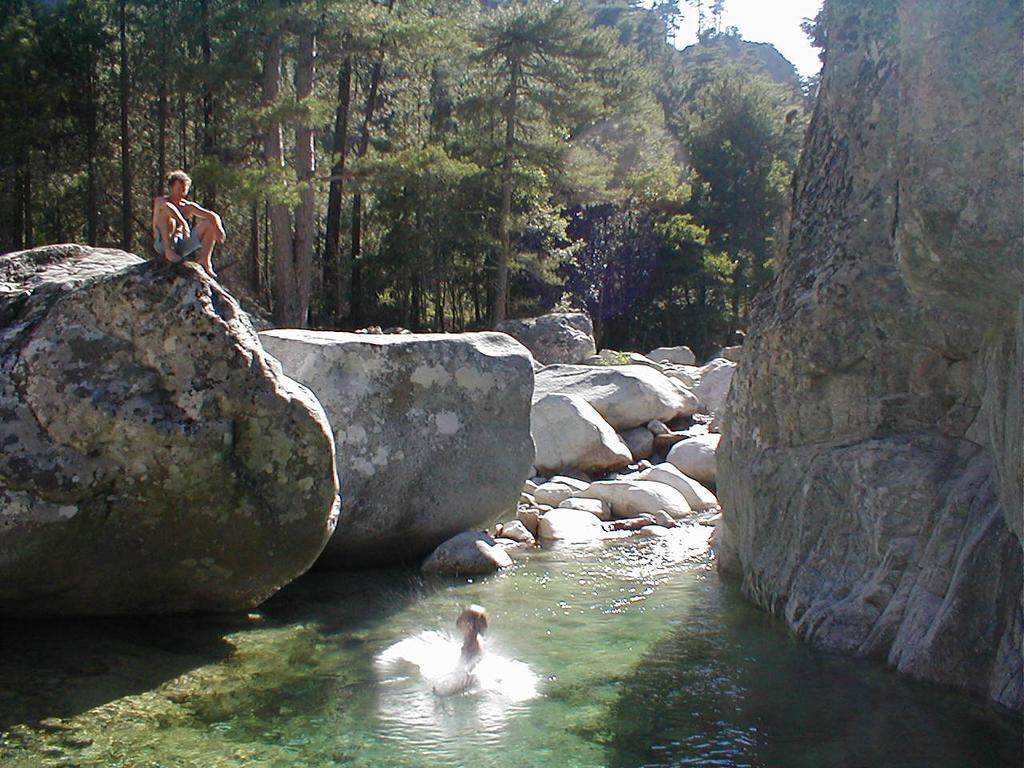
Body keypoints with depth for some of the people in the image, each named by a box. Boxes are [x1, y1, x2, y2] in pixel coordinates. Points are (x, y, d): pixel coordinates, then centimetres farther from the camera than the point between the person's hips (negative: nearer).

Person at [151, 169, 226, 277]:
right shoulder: (160, 201, -4)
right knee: (168, 215, -27)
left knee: (209, 223, -2)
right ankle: (169, 252, -30)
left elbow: (213, 216, 0)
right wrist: (183, 223, -43)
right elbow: (167, 206, -31)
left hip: (182, 245, 5)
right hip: (163, 244, -5)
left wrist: (218, 228, -22)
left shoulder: (188, 206, 9)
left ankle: (204, 260, -7)